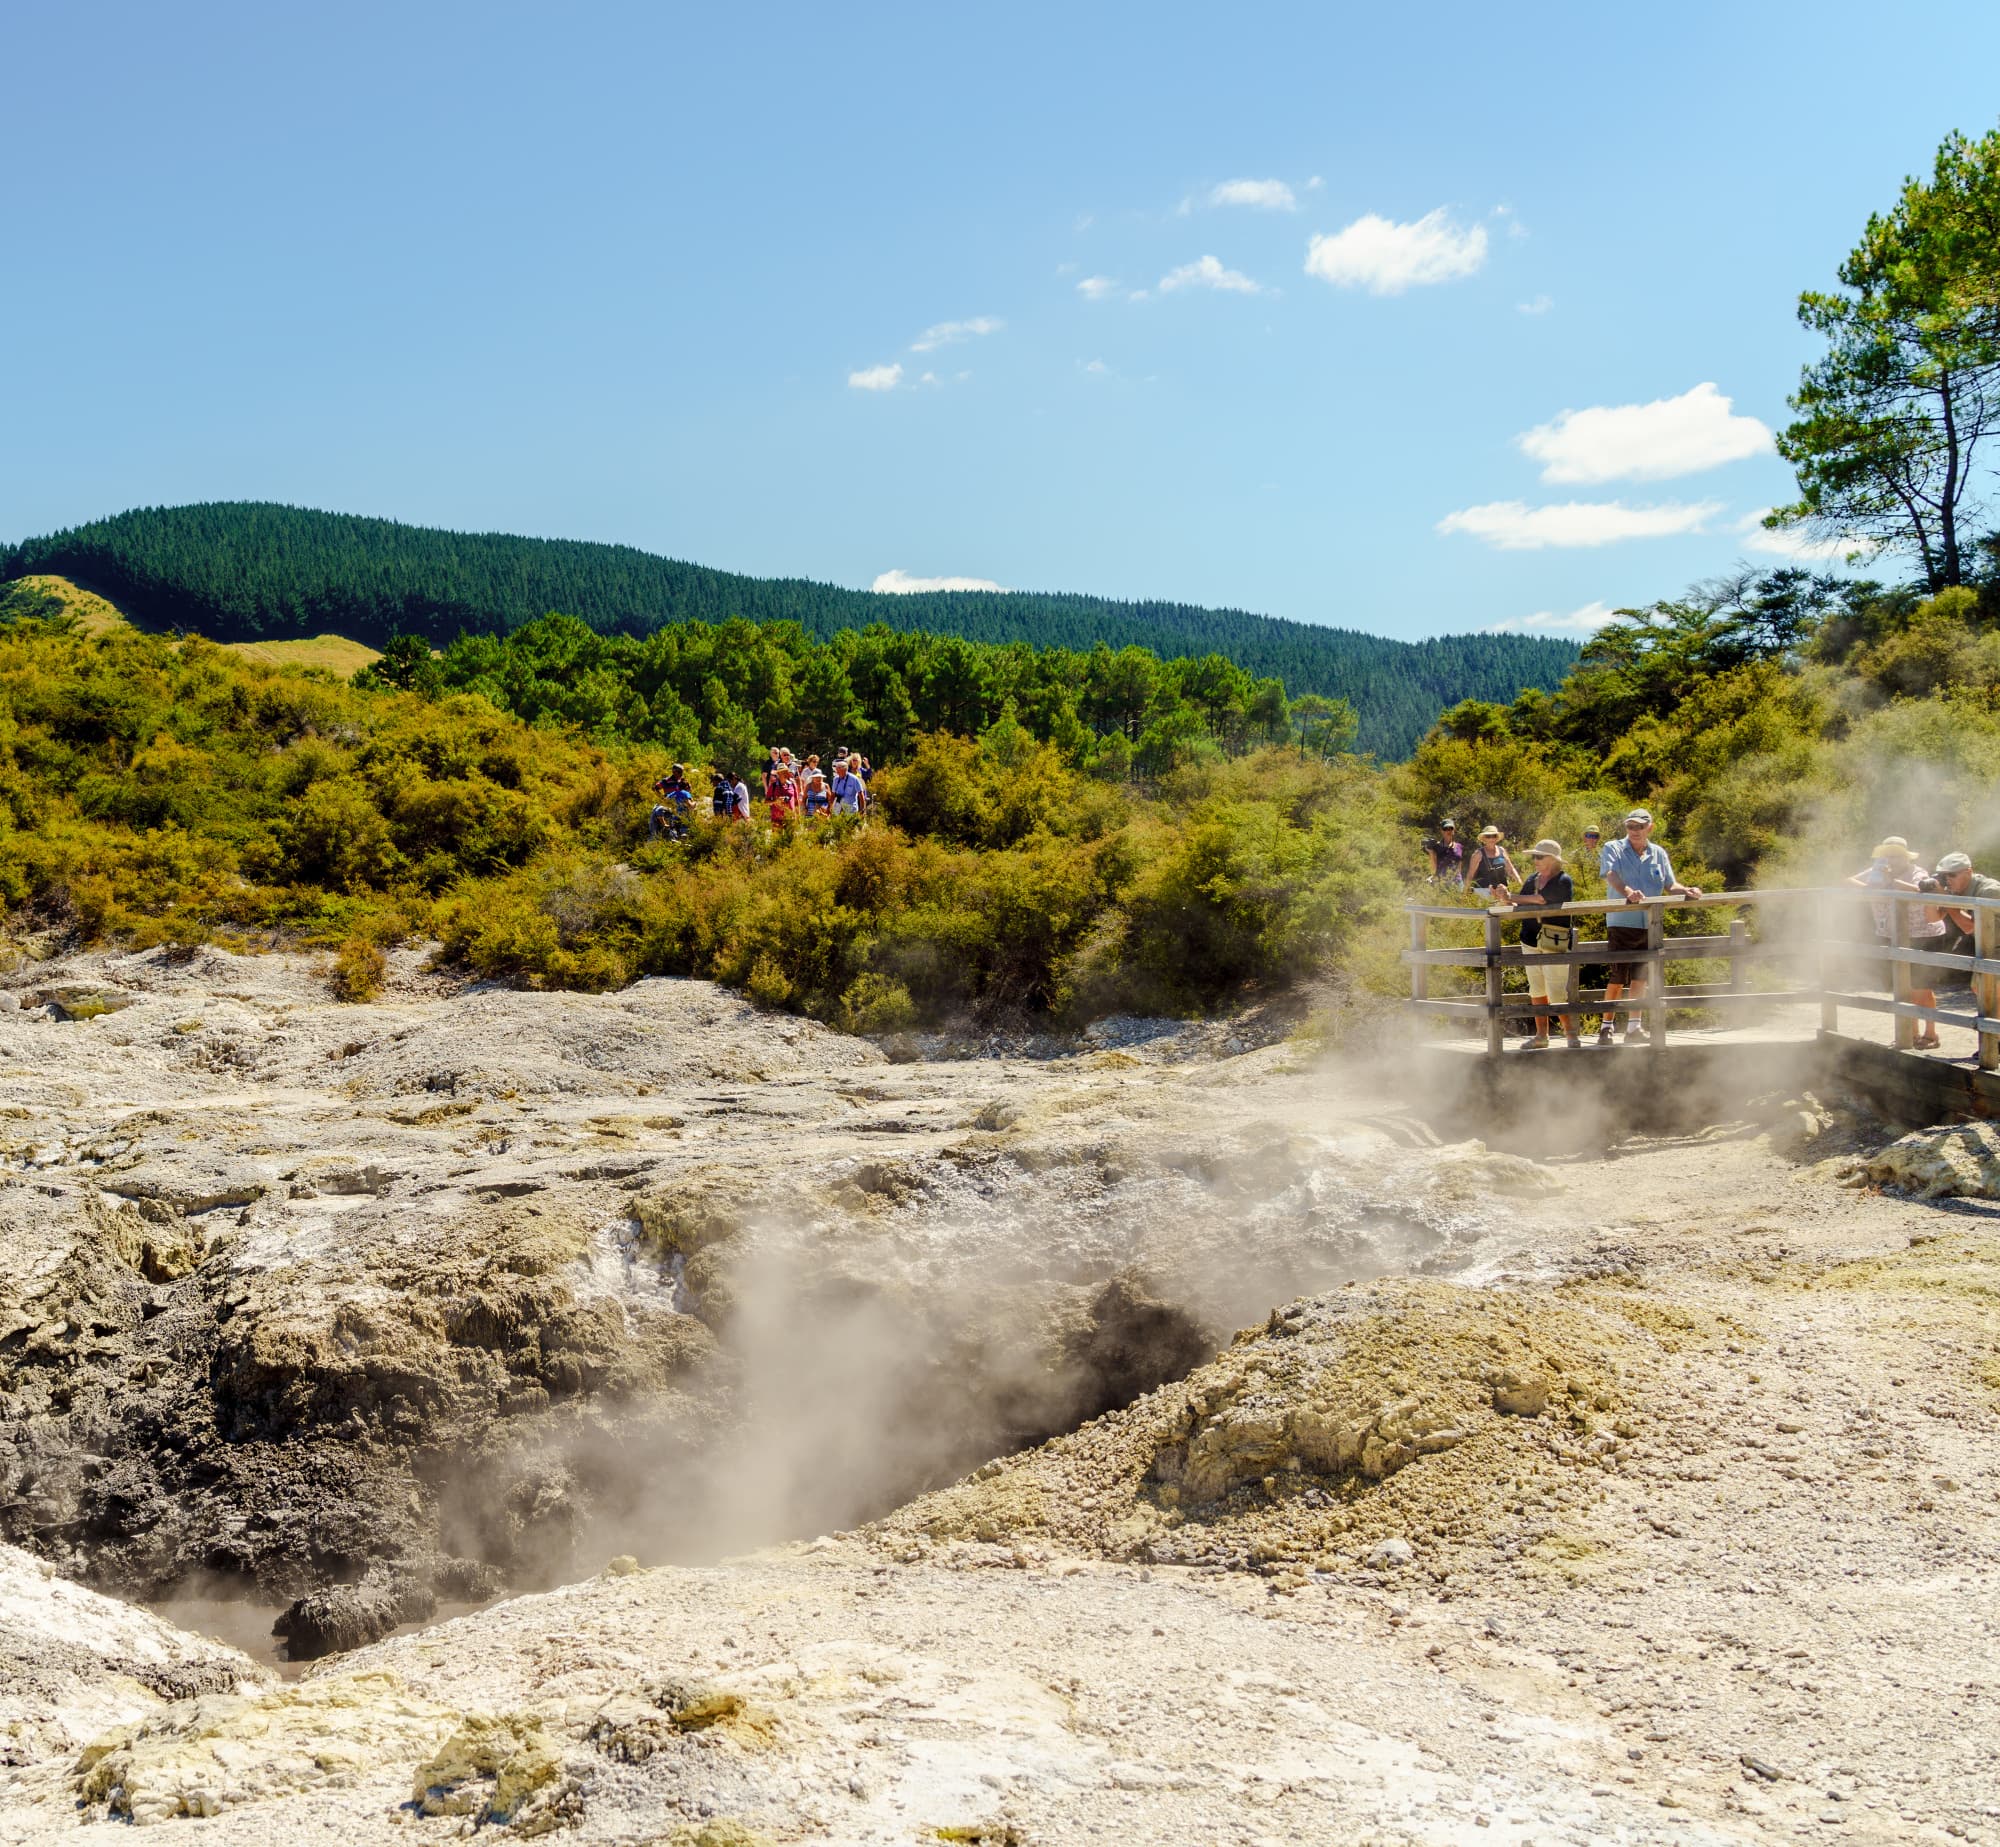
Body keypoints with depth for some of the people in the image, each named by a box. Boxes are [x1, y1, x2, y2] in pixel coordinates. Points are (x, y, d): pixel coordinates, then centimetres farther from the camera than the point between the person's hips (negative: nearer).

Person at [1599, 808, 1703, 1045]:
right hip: (1621, 923, -4)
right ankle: (1605, 1026, 4)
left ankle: (1633, 1027, 13)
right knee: (1618, 978, -6)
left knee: (1639, 978, 8)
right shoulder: (1614, 850, 0)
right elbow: (1611, 876, -18)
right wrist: (1628, 892, -38)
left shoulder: (1659, 854, 12)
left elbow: (1670, 886, 8)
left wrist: (1686, 891, -15)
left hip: (1649, 925, 4)